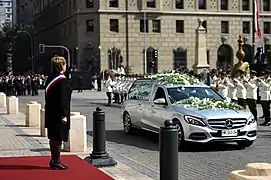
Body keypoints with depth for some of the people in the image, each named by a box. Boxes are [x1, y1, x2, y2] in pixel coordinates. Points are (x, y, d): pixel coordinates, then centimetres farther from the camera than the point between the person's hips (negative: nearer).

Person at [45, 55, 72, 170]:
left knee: (53, 137, 15)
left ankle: (54, 160, 23)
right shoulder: (62, 80, -18)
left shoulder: (50, 79, 10)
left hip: (51, 113, 9)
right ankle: (56, 162, 2)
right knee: (58, 137, -3)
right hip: (59, 114, -9)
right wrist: (64, 115, -19)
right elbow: (62, 99, -21)